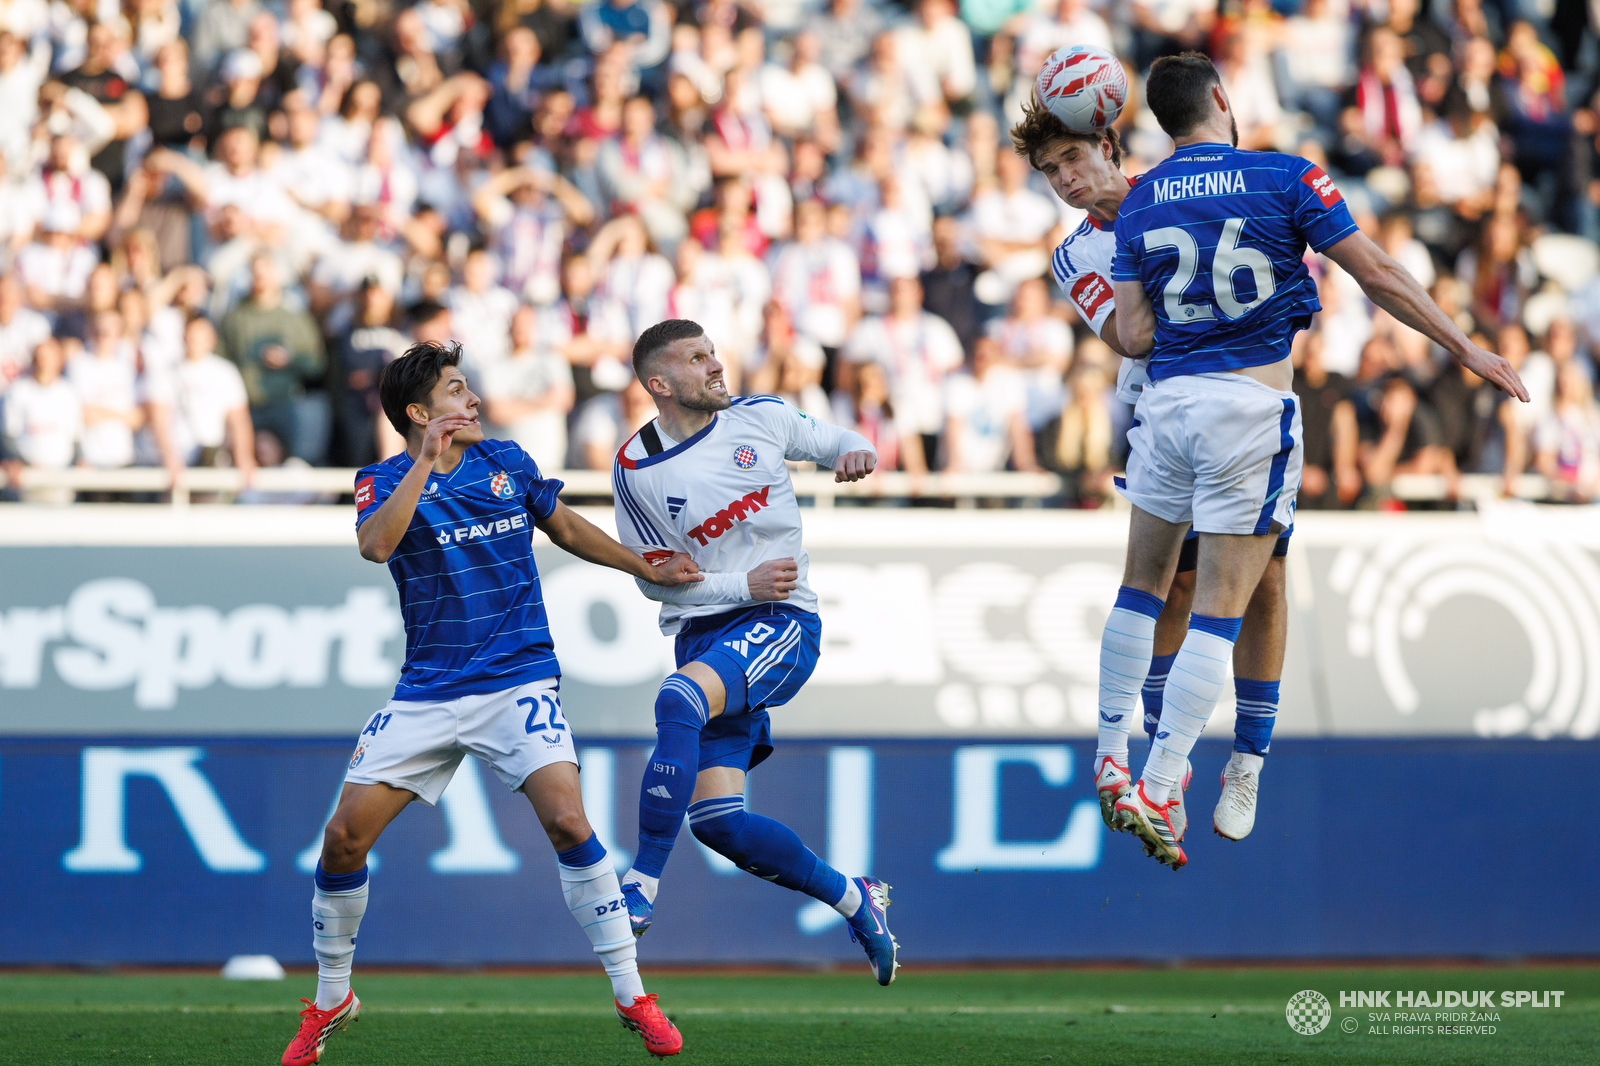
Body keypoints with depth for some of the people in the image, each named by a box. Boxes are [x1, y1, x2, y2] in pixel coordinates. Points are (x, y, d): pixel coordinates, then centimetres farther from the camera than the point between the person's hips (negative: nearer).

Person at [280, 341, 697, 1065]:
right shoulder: (386, 481, -2)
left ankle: (631, 996, -12)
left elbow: (566, 528, 24)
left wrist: (647, 569, 25)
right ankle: (331, 1001, 16)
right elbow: (375, 544, -25)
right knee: (345, 836, -6)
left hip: (519, 680, 0)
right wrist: (426, 464, -29)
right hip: (427, 693, 0)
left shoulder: (506, 463, 6)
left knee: (567, 820, -21)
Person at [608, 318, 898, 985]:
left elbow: (832, 442, 20)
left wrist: (855, 452, -5)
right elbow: (653, 578, 3)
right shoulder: (635, 468, 0)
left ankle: (643, 883, -28)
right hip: (704, 631, 3)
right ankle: (855, 899, 15)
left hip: (781, 623, -3)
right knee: (717, 823, -7)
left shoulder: (760, 417, 2)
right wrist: (743, 584, -10)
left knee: (678, 701, -32)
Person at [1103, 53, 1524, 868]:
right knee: (1219, 611, -1)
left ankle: (1110, 761, 22)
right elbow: (1378, 277, -3)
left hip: (1166, 403, 3)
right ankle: (1157, 791, -7)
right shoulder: (1286, 179, -4)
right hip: (1249, 410, -3)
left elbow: (1133, 335, 1)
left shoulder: (1138, 204, 5)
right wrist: (1467, 350, 5)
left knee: (1143, 585, 20)